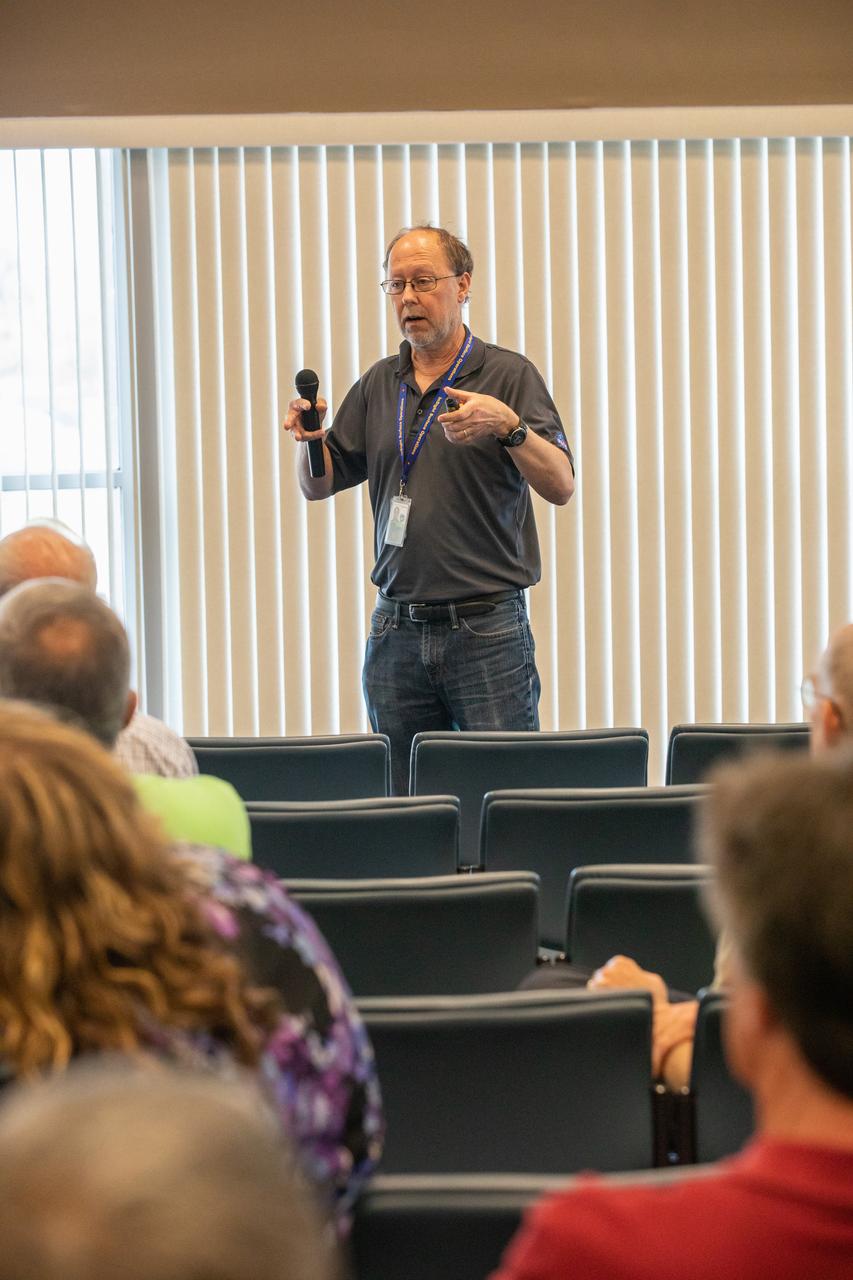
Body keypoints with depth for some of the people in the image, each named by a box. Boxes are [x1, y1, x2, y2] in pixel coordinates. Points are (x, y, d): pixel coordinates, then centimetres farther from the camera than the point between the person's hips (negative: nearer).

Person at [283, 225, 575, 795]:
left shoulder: (509, 375, 0)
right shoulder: (378, 385, 14)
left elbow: (561, 487, -9)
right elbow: (319, 485, 18)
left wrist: (507, 426, -26)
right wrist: (309, 438, -3)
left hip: (486, 626, -4)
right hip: (397, 629, 4)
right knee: (403, 808, 5)